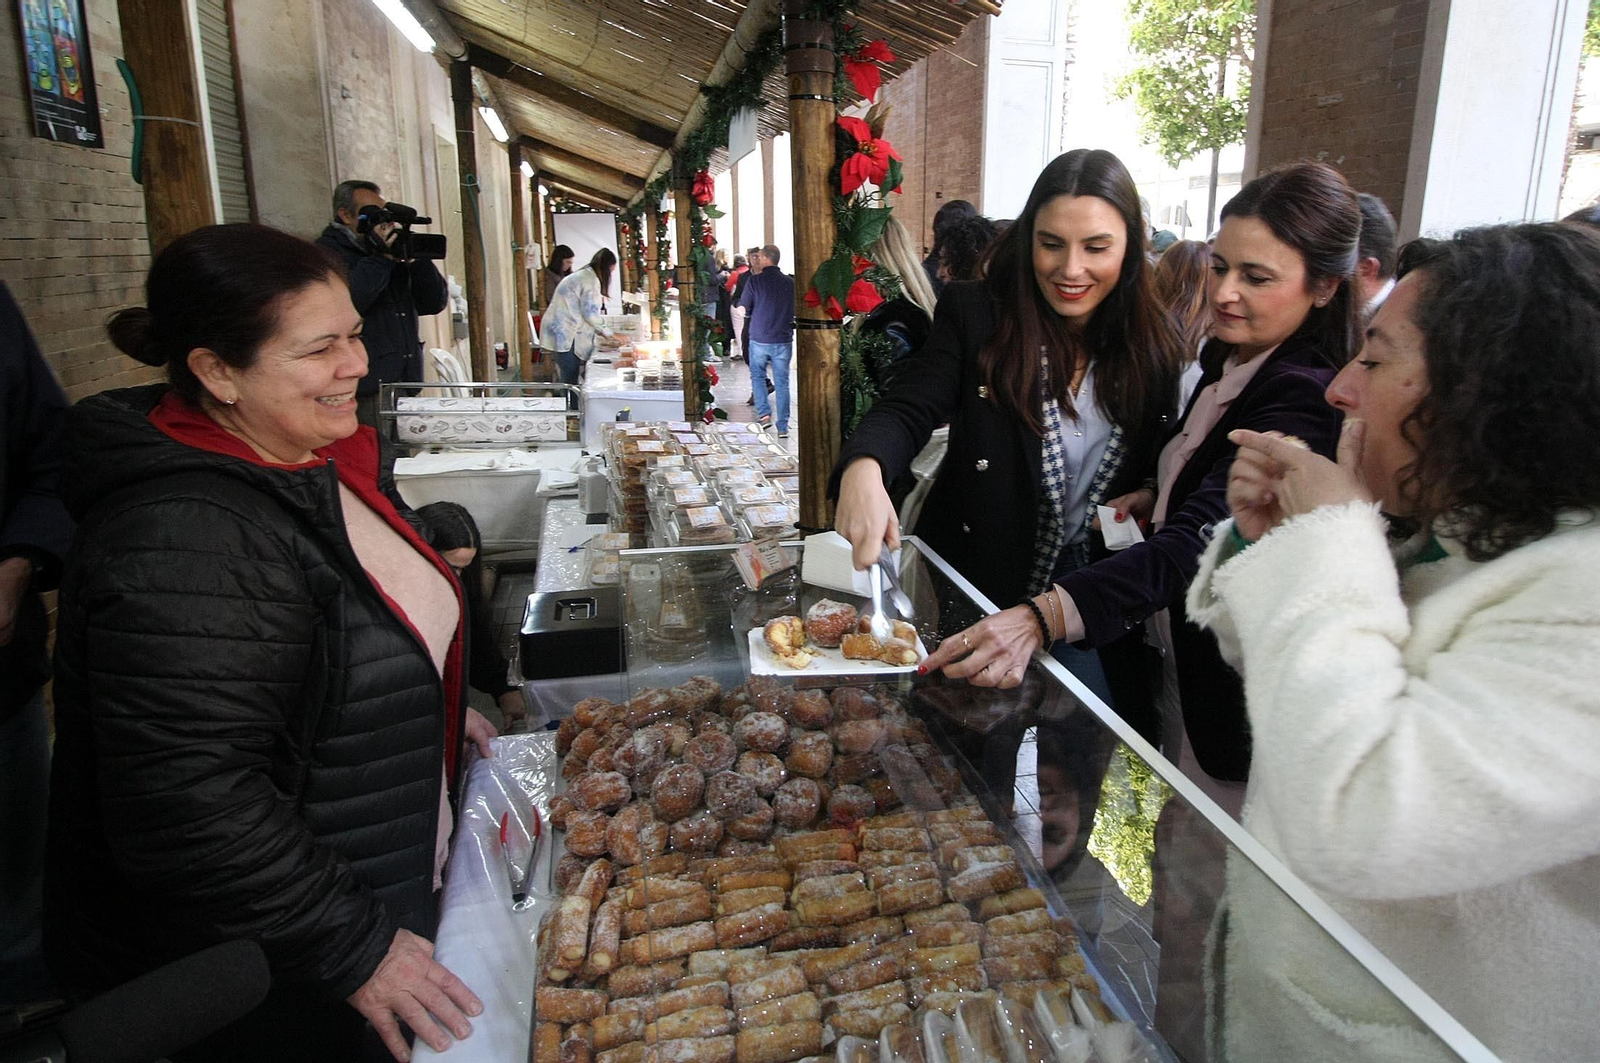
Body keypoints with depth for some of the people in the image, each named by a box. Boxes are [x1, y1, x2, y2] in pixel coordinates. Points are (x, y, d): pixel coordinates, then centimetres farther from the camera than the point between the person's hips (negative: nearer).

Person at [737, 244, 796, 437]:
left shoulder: (755, 280, -8)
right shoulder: (790, 282, 1)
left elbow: (743, 306, -2)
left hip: (759, 339, -2)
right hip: (784, 339, 2)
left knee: (757, 376, 18)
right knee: (782, 382, 5)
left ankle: (764, 412, 3)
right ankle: (783, 427, 5)